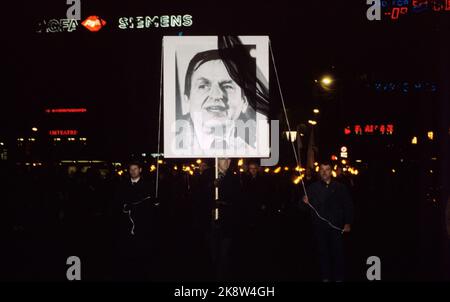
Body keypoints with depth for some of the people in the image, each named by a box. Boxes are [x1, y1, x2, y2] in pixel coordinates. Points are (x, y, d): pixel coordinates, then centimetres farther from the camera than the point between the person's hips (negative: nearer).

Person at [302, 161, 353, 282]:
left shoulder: (340, 187, 5)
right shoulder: (313, 187, 6)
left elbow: (348, 206, 7)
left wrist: (348, 223, 1)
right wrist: (305, 202, -17)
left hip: (337, 226, -1)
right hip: (319, 227, 1)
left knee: (338, 252, 0)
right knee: (323, 252, 6)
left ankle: (339, 277, 9)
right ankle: (325, 277, 14)